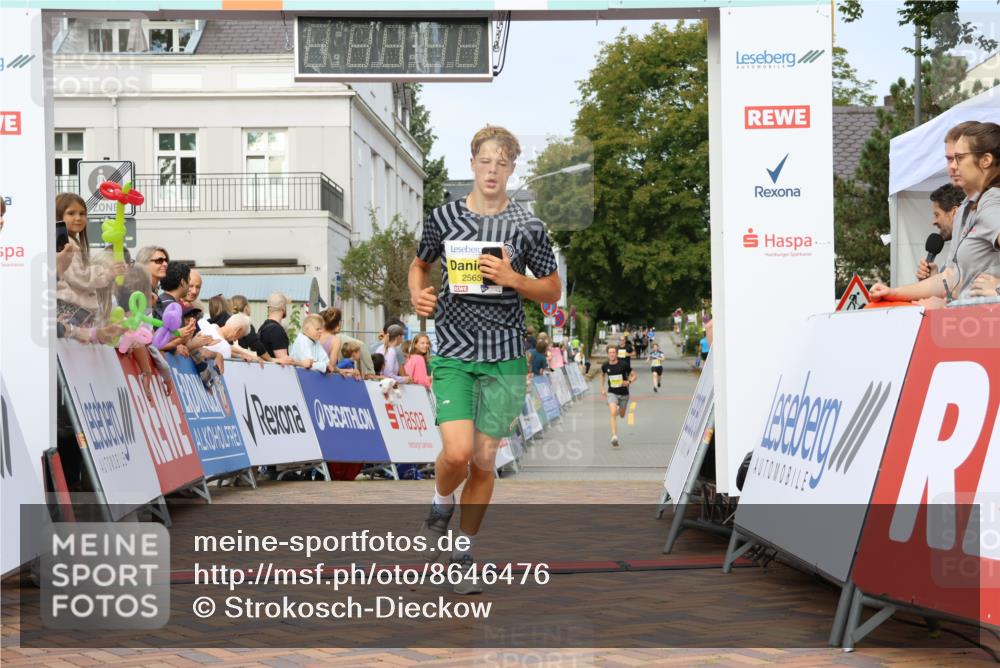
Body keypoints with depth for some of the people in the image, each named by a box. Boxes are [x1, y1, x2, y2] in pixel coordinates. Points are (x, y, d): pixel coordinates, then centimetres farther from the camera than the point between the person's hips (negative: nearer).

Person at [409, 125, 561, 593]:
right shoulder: (443, 217, 3)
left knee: (485, 459, 5)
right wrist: (418, 295, 0)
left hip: (504, 356, 0)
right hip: (453, 352, 0)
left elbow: (553, 291, 7)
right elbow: (420, 263, 21)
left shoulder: (527, 227, 1)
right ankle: (440, 501, 21)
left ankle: (465, 550, 24)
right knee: (458, 452, -15)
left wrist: (512, 278, -11)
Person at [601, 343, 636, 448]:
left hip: (623, 393, 1)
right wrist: (602, 388, 12)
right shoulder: (605, 366, -7)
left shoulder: (624, 364, -14)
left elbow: (634, 375, -5)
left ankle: (619, 409, 56)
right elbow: (602, 375, 16)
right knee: (613, 413, -22)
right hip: (612, 393, 0)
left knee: (621, 415, 16)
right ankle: (614, 437, -24)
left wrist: (628, 382, -25)